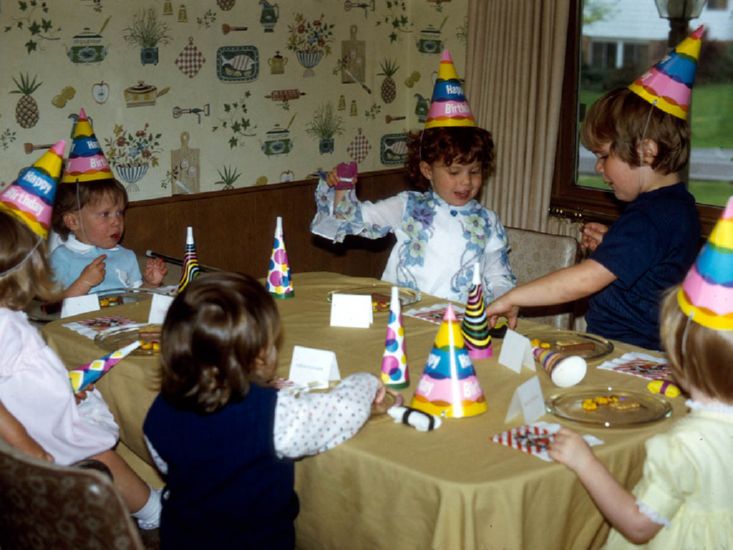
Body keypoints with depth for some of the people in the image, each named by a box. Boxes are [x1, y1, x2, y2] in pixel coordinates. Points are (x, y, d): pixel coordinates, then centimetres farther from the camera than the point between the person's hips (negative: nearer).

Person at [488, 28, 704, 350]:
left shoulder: (649, 218, -19)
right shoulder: (677, 205, 14)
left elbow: (585, 281, -25)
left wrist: (511, 299, -19)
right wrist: (609, 247, 12)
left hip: (627, 354, -10)